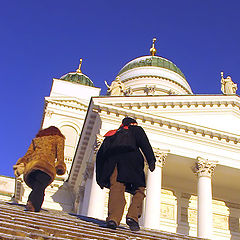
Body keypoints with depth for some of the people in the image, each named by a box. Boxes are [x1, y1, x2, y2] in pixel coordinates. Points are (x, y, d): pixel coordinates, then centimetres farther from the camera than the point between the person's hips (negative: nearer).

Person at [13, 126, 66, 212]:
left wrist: (20, 165, 12)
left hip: (31, 165, 5)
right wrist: (60, 167, 3)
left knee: (36, 189, 5)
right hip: (46, 165, -5)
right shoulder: (58, 138, 28)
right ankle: (32, 205, -50)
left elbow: (28, 154, 22)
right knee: (39, 189, -23)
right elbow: (60, 153, 11)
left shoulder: (36, 140, 37)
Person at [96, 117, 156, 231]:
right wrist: (151, 161, -2)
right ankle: (133, 216, -15)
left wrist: (100, 178, 27)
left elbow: (100, 155, 29)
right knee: (139, 190, 4)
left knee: (116, 189, -8)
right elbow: (145, 144, 8)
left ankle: (113, 218, -28)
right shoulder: (136, 129, 28)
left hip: (111, 160, 3)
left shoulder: (110, 134, 36)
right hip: (130, 160, -3)